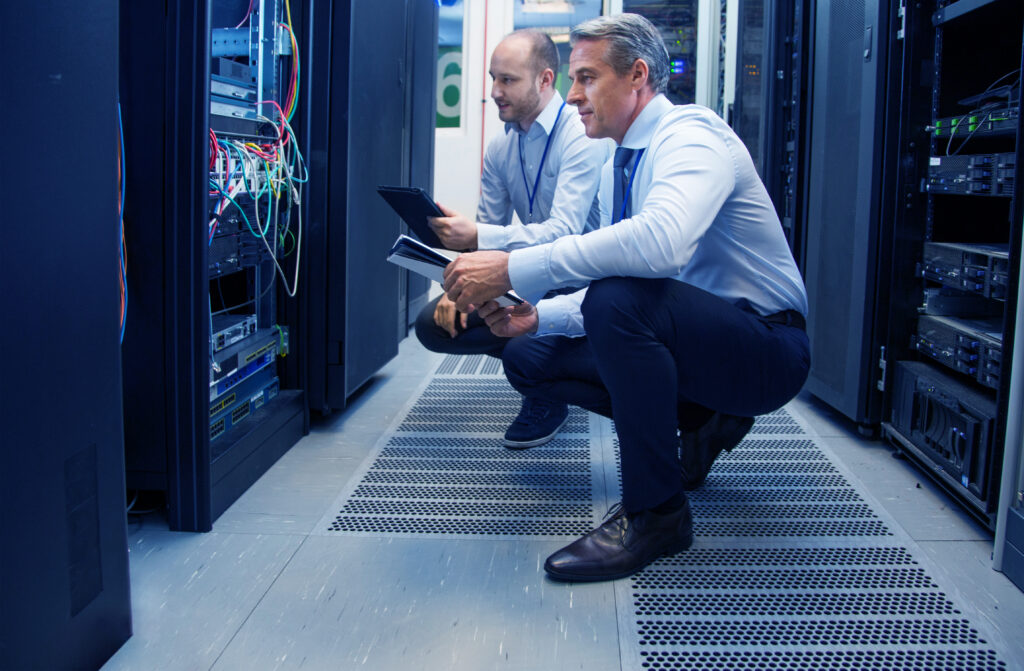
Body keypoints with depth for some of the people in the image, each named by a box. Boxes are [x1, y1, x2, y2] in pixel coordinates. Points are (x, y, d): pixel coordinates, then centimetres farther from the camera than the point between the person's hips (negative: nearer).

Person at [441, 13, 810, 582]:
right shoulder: (617, 167, 10)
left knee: (618, 300, -36)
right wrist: (537, 316, -5)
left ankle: (656, 512, -20)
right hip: (689, 335, 9)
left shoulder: (691, 133, -18)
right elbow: (612, 268, 13)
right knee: (527, 357, 3)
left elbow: (661, 242, -39)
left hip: (767, 351, -9)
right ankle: (701, 422, 8)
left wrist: (513, 269, -38)